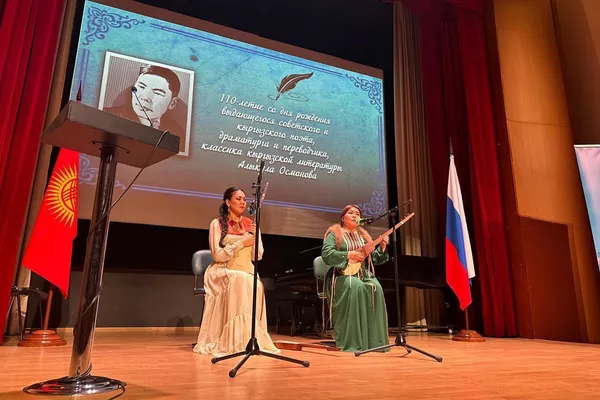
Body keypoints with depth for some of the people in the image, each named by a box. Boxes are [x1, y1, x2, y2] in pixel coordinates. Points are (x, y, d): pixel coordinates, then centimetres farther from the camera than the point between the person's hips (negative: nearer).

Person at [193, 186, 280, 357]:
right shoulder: (217, 223, -2)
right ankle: (237, 339, -32)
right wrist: (241, 243, -17)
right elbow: (217, 255, -11)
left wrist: (256, 237, -10)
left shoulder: (250, 224, 10)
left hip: (246, 272, 3)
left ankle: (253, 337, -20)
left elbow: (258, 256, 6)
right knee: (240, 281, -37)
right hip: (222, 271, -3)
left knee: (256, 286, -31)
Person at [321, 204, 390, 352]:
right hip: (343, 276, -5)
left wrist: (382, 248, -1)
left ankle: (375, 341, -22)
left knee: (376, 288, -28)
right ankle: (351, 343, -33)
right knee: (356, 287, -37)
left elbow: (374, 259, 17)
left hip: (364, 276, 5)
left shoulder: (364, 235, 21)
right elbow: (326, 254, -11)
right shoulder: (334, 233, 4)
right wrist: (348, 255, -17)